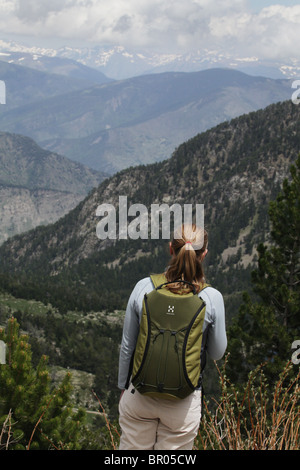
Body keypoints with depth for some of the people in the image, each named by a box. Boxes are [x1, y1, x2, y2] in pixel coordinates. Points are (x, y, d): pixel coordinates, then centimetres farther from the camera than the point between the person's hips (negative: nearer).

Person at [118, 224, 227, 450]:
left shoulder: (144, 287, -10)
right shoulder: (212, 298, -13)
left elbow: (127, 346, -1)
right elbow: (217, 353, 1)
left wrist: (123, 386, 15)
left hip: (140, 393, 1)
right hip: (183, 402, -1)